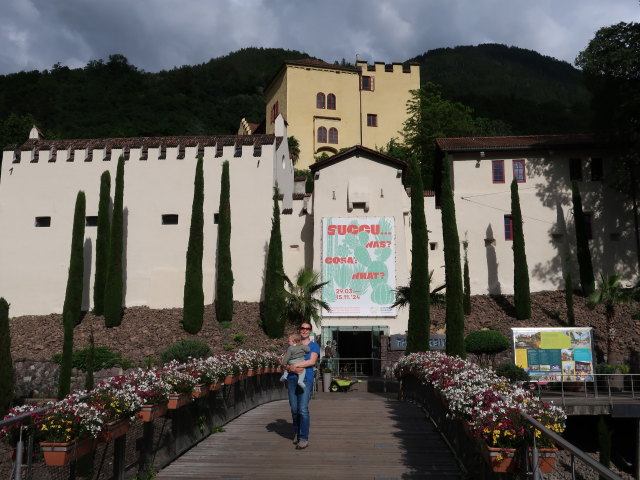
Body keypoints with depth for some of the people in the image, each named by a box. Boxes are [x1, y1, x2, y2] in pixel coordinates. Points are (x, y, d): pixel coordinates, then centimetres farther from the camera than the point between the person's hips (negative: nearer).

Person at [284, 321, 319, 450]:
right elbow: (285, 364, 8)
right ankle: (297, 432, 24)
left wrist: (294, 365, -12)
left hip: (306, 379, -3)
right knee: (294, 409, 4)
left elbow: (312, 361, -9)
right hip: (292, 379, 3)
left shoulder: (314, 346, 8)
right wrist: (292, 369, -14)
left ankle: (304, 438, -7)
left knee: (303, 409, -12)